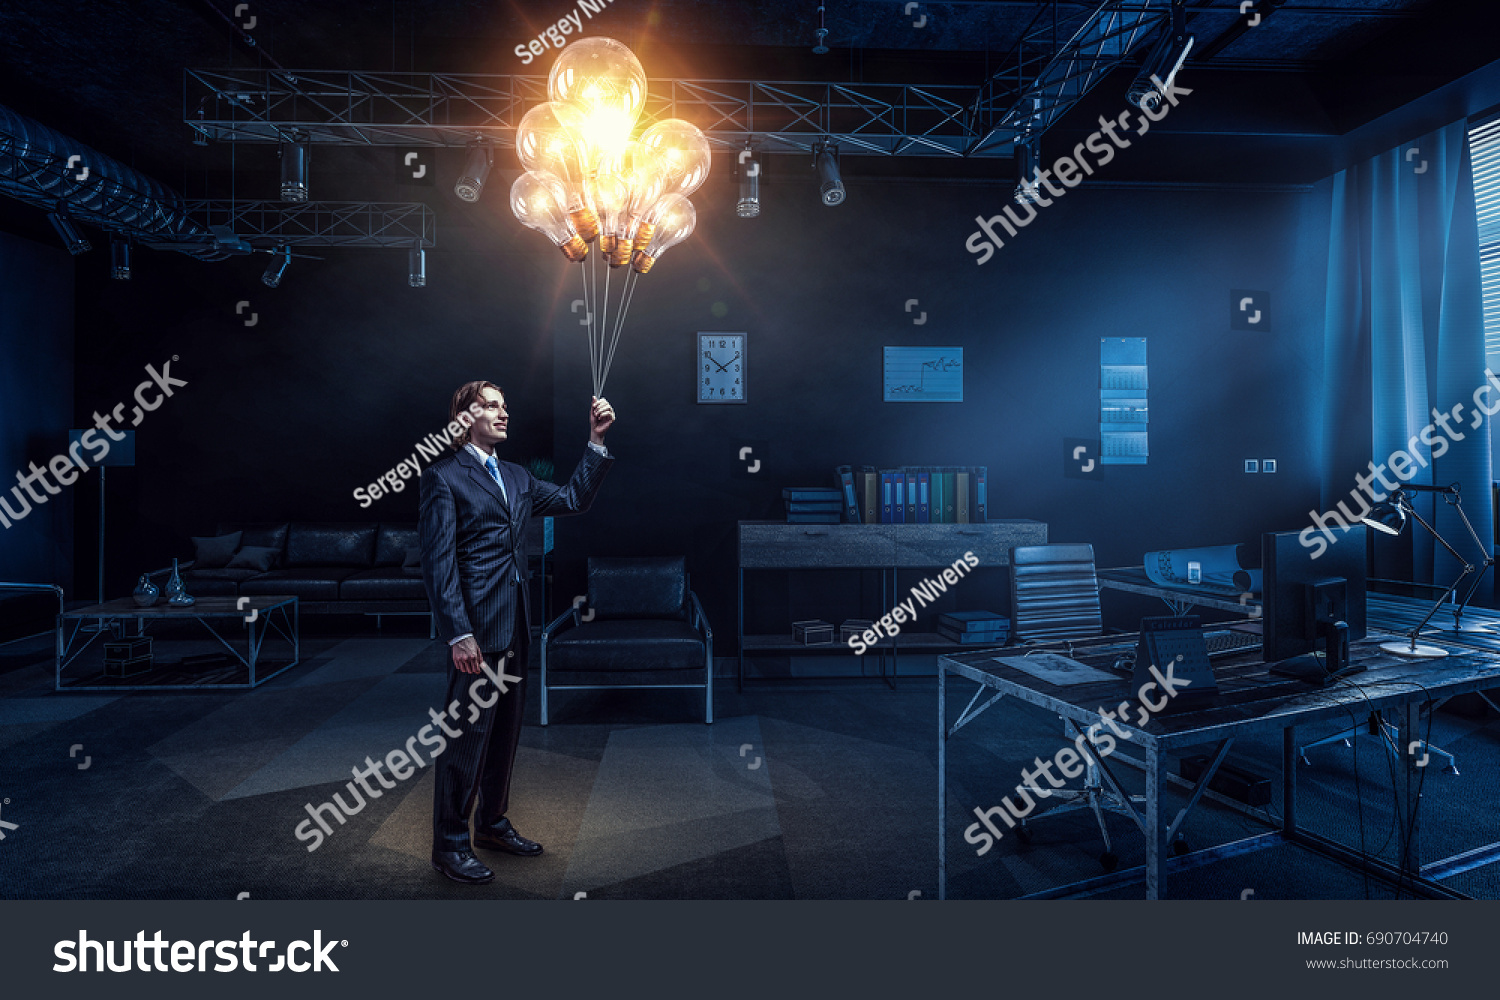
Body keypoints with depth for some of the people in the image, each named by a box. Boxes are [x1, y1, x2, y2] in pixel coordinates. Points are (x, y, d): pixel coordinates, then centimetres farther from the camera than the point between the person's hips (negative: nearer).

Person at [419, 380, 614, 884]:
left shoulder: (516, 477, 16)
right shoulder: (443, 477, -6)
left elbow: (572, 500, 15)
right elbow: (438, 562, -12)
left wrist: (596, 440, 6)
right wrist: (459, 634, -18)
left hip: (516, 626, 7)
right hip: (477, 626, -7)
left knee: (505, 731, 16)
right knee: (466, 734, 1)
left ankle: (492, 823, 33)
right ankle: (450, 845, 18)